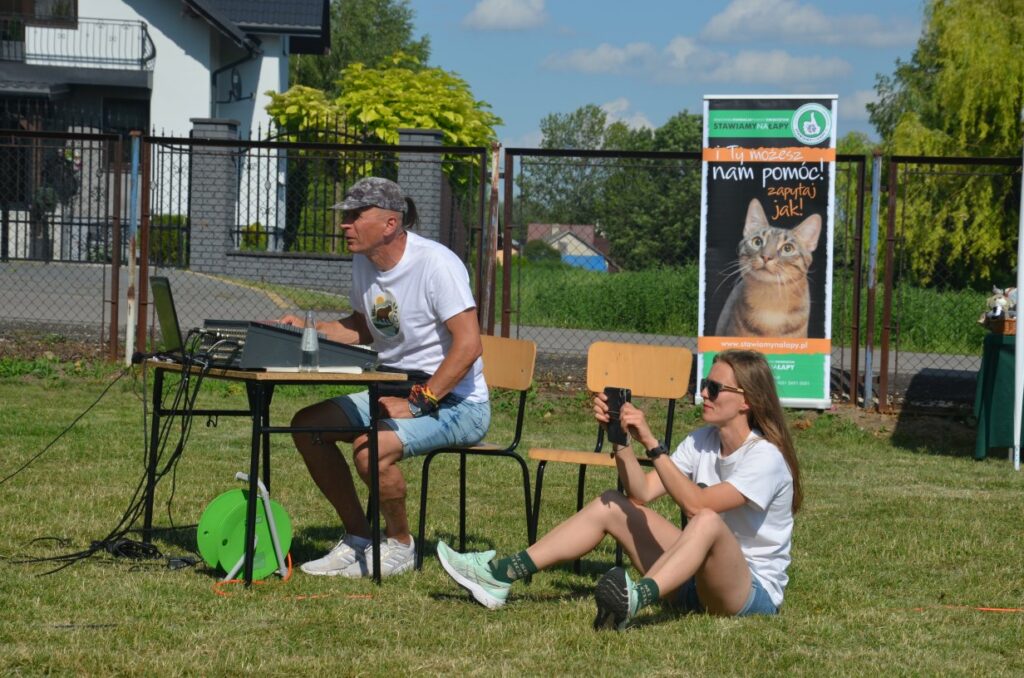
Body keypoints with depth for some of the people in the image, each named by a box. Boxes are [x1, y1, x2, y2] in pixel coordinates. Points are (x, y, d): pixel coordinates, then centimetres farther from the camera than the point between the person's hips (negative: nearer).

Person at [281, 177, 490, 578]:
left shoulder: (436, 264, -20)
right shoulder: (364, 263, 5)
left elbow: (468, 345, -25)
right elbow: (362, 329, 23)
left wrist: (417, 404, -26)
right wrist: (308, 332, 6)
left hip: (455, 401, -9)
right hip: (398, 391, 9)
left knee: (371, 447, -31)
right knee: (307, 426, -1)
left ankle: (400, 545, -5)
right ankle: (358, 537, 9)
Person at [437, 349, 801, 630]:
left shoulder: (766, 457, -17)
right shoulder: (703, 441, 6)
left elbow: (696, 504, -29)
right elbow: (642, 493, -2)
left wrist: (651, 443, -30)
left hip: (753, 590, -8)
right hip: (695, 580, 8)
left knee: (708, 520, -38)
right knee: (610, 506, 2)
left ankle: (634, 600, -66)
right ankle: (499, 575, -6)